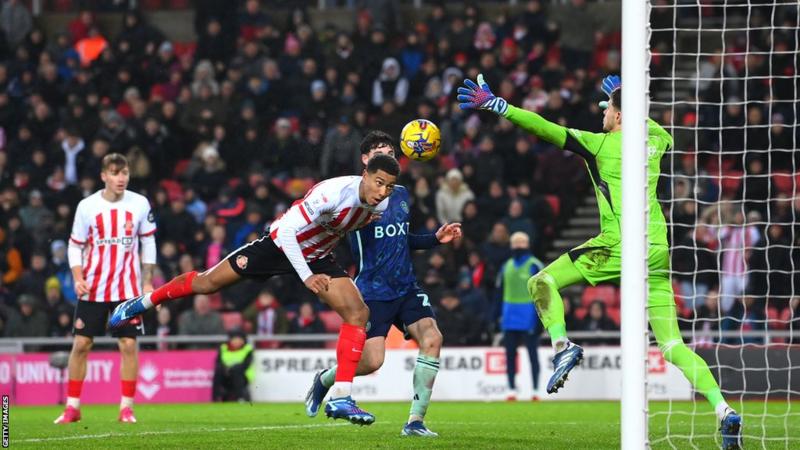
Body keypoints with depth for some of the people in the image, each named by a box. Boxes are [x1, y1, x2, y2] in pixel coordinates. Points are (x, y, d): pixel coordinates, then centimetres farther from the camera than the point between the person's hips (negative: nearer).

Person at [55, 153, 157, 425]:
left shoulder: (140, 204, -1)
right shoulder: (87, 206, -3)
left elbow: (148, 242, 8)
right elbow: (75, 245, 4)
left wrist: (147, 282, 4)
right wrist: (78, 278, -11)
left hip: (128, 288, 0)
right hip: (93, 288, 0)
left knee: (129, 344, -5)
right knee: (81, 343, 0)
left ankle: (127, 407, 3)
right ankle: (72, 407, 9)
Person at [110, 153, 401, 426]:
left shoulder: (382, 205, -15)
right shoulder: (334, 193, -36)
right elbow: (286, 231, -35)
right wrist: (306, 276, -33)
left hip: (317, 256, 5)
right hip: (280, 244, -5)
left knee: (358, 313, -12)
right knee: (207, 283, 5)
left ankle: (340, 400, -12)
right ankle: (141, 304, 31)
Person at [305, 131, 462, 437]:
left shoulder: (401, 194, 13)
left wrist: (436, 238, 13)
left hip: (406, 288, 6)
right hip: (373, 292, -6)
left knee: (431, 338, -17)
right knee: (371, 361, -13)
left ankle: (416, 421, -11)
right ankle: (324, 380, 22)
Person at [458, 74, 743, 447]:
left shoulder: (601, 144, -1)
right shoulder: (656, 140, 13)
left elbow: (546, 129, -5)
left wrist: (496, 105, -1)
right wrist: (628, 100, 48)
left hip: (619, 247, -5)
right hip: (658, 251, 5)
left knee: (541, 283, 10)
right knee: (672, 345, 3)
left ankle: (561, 345, -15)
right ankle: (724, 411, -14)